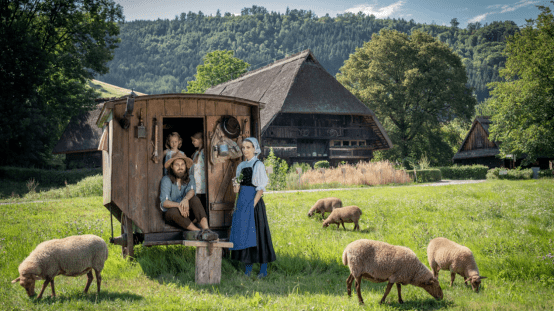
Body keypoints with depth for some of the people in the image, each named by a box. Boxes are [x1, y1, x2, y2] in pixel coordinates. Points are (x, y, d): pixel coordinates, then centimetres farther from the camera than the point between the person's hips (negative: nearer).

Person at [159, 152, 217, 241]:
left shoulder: (190, 179, 2)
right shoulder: (166, 180, -8)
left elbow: (191, 191, -22)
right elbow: (164, 202, -20)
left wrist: (186, 199, -46)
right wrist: (178, 205, -40)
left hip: (187, 213, 3)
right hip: (170, 214, -2)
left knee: (194, 199, -28)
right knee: (174, 211, -38)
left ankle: (206, 229, -45)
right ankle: (199, 232, -41)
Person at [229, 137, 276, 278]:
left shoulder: (258, 165, -6)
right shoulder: (241, 165, 14)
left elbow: (260, 188, -11)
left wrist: (253, 205, -18)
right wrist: (236, 188, -1)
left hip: (254, 201, -7)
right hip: (242, 202, 7)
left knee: (256, 233, -6)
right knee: (243, 233, 7)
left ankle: (263, 270, 2)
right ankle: (248, 269, 14)